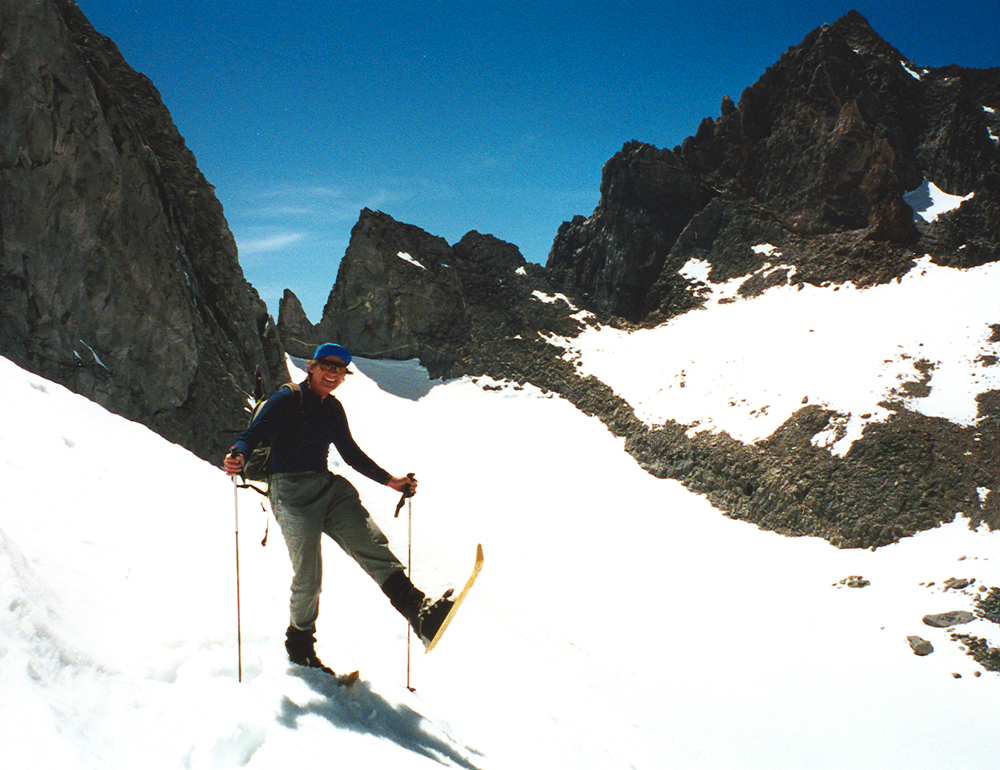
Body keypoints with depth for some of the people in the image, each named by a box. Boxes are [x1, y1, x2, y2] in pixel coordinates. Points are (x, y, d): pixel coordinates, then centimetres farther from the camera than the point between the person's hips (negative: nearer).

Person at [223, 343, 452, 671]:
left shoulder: (333, 409, 18)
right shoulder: (286, 400, 0)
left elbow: (351, 453, 25)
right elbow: (252, 434, -5)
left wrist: (389, 480, 18)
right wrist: (238, 456, -29)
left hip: (329, 486, 5)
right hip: (291, 491, -5)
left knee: (371, 543, -16)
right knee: (308, 576, -9)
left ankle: (419, 611, -27)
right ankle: (299, 644, 15)